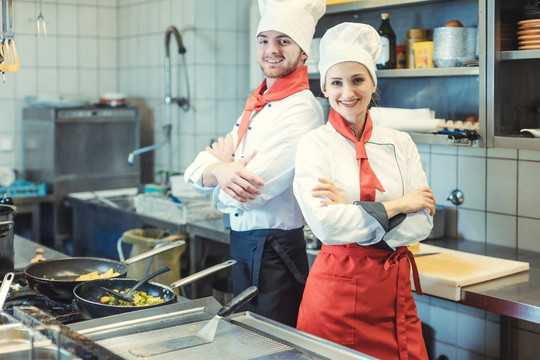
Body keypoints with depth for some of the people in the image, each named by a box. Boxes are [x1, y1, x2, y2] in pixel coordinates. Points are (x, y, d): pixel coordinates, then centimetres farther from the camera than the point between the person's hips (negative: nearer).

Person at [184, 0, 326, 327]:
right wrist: (221, 171, -20)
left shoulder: (302, 109, -17)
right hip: (242, 247, 8)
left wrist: (222, 163, -3)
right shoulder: (255, 106, 10)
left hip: (275, 254, -8)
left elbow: (238, 197, -24)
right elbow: (197, 172, 2)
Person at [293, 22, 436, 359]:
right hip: (337, 286, -3)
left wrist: (352, 210, -13)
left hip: (394, 289, 3)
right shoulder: (315, 144, -4)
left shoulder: (400, 143, 6)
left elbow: (422, 223, -3)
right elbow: (324, 224, -16)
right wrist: (395, 206, -10)